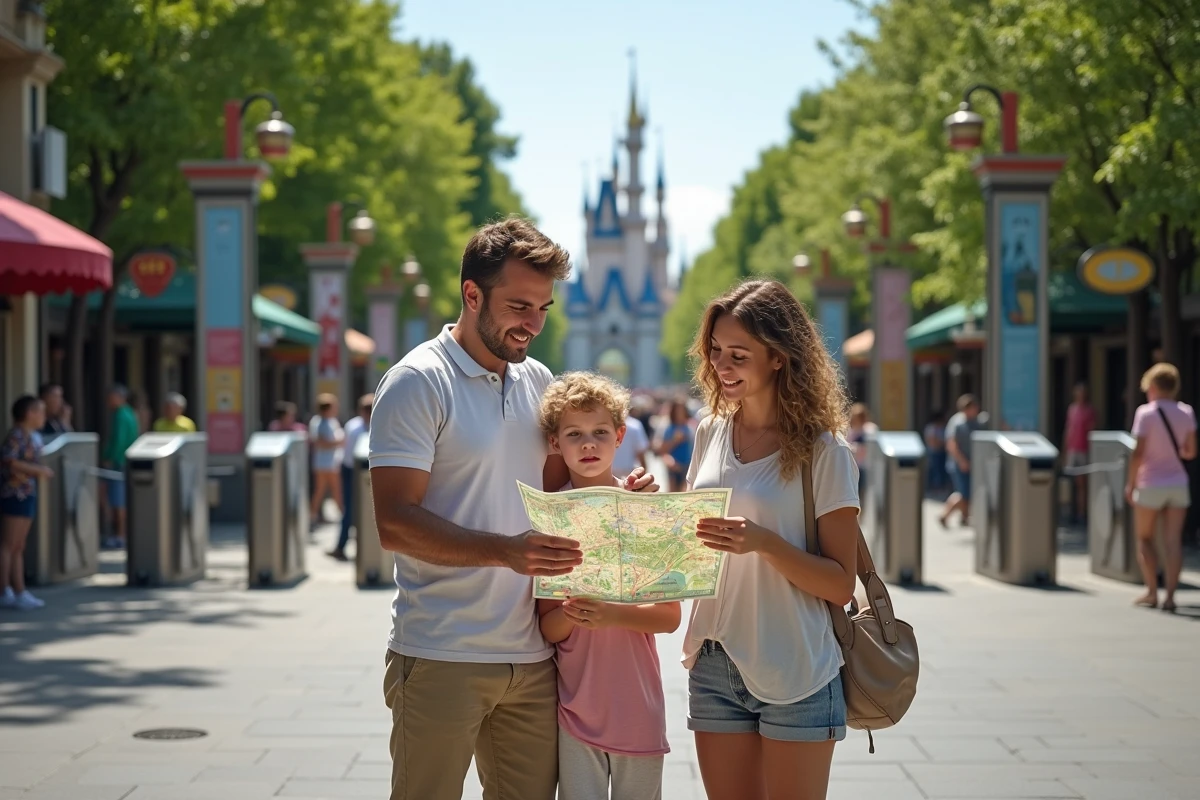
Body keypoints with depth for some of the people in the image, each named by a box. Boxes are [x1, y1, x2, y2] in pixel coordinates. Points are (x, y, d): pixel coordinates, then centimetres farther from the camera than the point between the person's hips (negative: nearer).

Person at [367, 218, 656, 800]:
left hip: (532, 658, 6)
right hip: (442, 660, -6)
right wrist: (505, 550, -28)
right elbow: (395, 523, -15)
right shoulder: (417, 382, -8)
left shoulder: (538, 381, 14)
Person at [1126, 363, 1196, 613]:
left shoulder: (1146, 413, -11)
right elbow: (1190, 452, 7)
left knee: (1145, 538, 11)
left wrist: (1131, 483, -5)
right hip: (1178, 484, 3)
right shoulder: (1186, 412, 2)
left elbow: (1138, 453, -14)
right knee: (1173, 541, 2)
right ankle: (1170, 595, -3)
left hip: (1151, 484, -3)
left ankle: (1152, 592, 5)